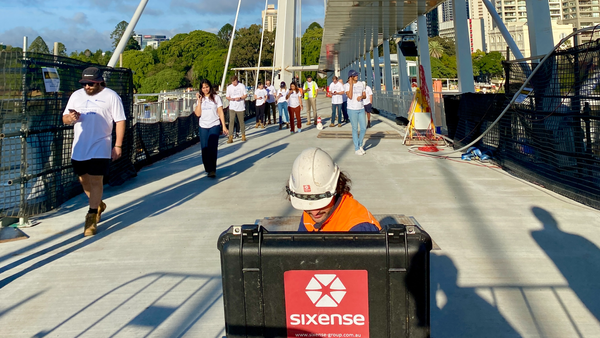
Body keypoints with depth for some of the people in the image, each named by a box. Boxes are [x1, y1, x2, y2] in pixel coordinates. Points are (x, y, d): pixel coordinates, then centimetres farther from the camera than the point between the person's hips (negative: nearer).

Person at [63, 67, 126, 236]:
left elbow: (120, 121, -6)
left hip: (100, 148, -5)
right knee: (84, 180, 14)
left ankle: (91, 219, 0)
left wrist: (118, 145, -12)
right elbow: (64, 118, 11)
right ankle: (98, 205, 38)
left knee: (96, 181, -7)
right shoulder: (76, 95, 9)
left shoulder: (111, 96, -4)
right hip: (79, 148, 5)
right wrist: (70, 118, -14)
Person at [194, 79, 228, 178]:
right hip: (203, 126, 3)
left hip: (214, 126, -3)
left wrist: (223, 126, -1)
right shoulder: (200, 99, 9)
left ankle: (212, 170, -9)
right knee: (205, 149, 3)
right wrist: (199, 101, -7)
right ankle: (208, 169, 16)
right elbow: (198, 114, -2)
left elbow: (221, 113, 3)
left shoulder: (216, 97, 2)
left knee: (212, 148, -12)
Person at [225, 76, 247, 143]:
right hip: (232, 107, 1)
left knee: (241, 121, 7)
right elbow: (227, 97, 8)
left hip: (240, 107, -1)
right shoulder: (229, 87, 5)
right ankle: (230, 137, -9)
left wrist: (240, 98, -18)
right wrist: (231, 98, -15)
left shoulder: (242, 86, 0)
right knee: (231, 121, -9)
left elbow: (245, 95, 2)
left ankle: (243, 135, 25)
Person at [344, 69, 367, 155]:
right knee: (355, 129, 1)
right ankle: (356, 149, 11)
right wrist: (351, 84, -16)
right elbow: (350, 96, -19)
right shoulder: (347, 85, -6)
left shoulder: (361, 84, 9)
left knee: (363, 128, 5)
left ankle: (360, 145, 26)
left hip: (361, 109, 5)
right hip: (352, 109, -5)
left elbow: (365, 96, 13)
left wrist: (361, 96, -11)